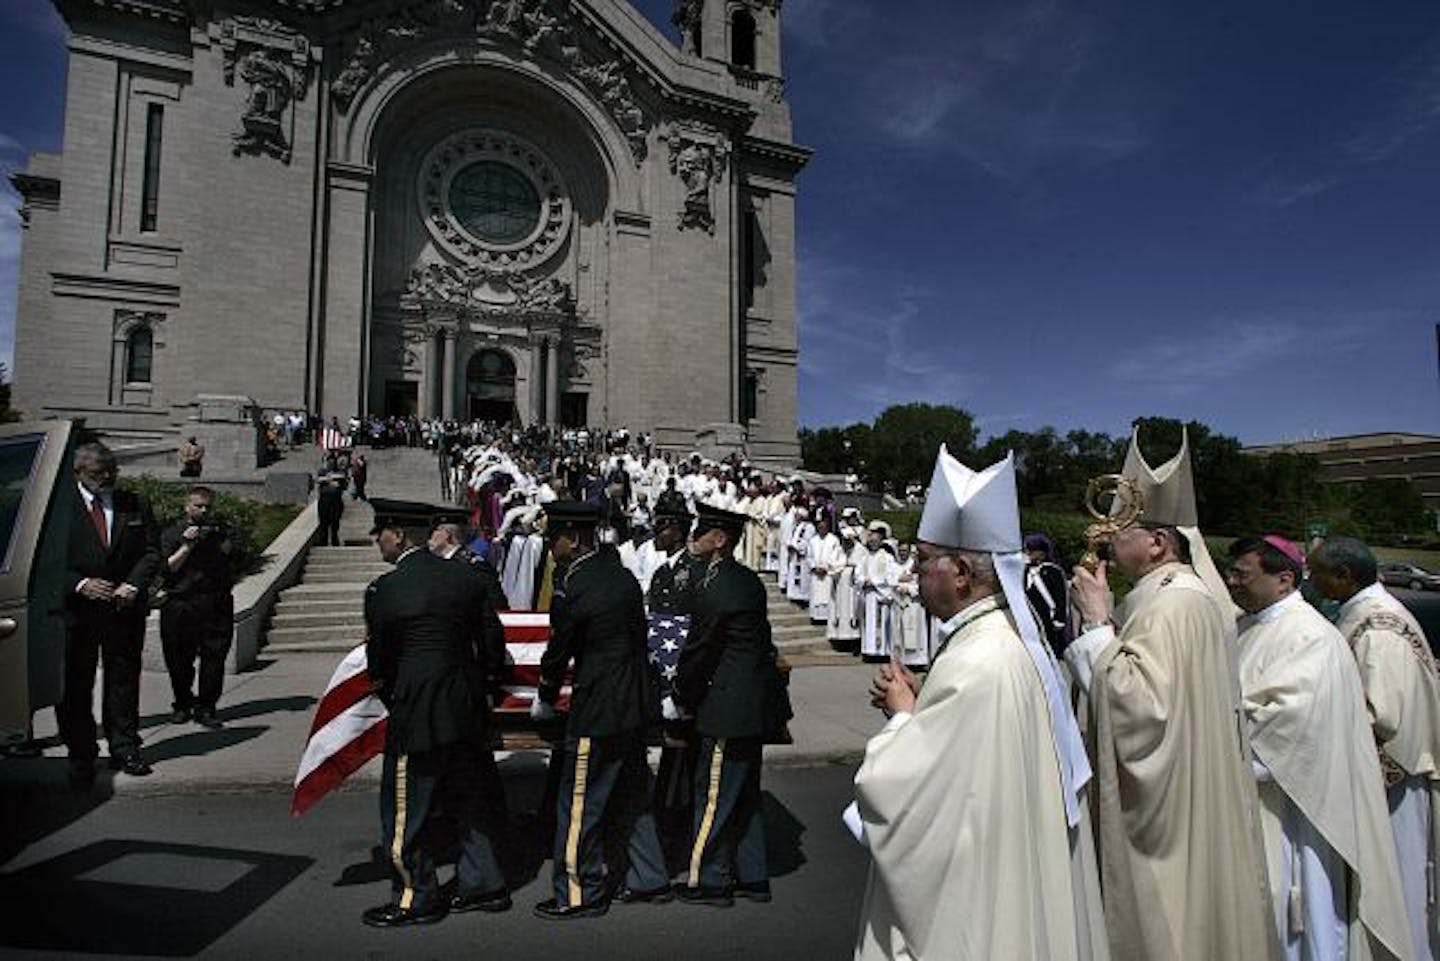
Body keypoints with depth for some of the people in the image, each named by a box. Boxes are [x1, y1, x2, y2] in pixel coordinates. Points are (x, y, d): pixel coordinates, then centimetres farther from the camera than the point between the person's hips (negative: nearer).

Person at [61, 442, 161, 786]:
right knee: (75, 686, 5)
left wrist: (133, 585, -8)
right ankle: (81, 756, 16)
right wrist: (80, 584, -14)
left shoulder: (136, 505, 8)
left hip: (125, 607, 2)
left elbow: (152, 552, 7)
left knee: (123, 680, 8)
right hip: (76, 610, -1)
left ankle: (124, 748, 18)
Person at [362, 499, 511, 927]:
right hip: (469, 712, 6)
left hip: (416, 715, -6)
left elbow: (379, 662, -3)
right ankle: (483, 883, 31)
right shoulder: (465, 577, 1)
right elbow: (491, 646, 8)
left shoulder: (384, 590, -14)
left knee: (405, 811, 12)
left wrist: (389, 694, 17)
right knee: (469, 799, 19)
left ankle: (416, 899, 25)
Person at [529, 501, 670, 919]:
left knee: (579, 803, 8)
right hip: (637, 704, 9)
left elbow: (558, 653, -8)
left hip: (598, 712, -8)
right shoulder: (621, 575, 5)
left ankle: (579, 894, 22)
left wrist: (545, 701, 10)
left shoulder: (572, 589, -18)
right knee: (632, 794, 20)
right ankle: (649, 879, 32)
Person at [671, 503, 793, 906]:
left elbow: (697, 650, -14)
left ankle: (710, 880, 20)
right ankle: (752, 877, 31)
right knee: (745, 791, 19)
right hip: (756, 702, 10)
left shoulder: (715, 590, -20)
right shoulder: (748, 580, 8)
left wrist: (680, 700, 2)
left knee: (714, 793, 6)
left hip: (731, 706, -9)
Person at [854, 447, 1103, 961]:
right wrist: (917, 703, -1)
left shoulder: (974, 666, -29)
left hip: (969, 900, -9)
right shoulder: (1015, 638, 1)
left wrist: (902, 713, -9)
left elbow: (890, 789, -25)